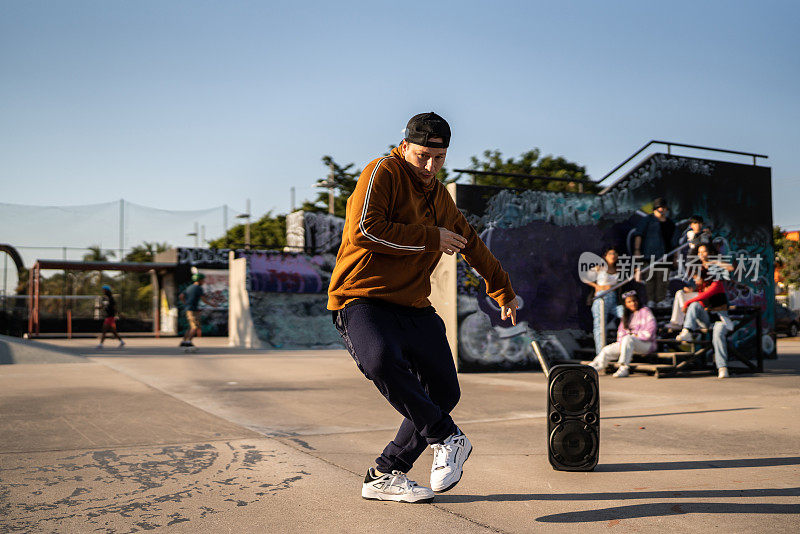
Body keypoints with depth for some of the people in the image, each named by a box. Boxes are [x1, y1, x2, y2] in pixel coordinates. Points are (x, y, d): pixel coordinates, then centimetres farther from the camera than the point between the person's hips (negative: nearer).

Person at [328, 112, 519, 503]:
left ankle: (385, 476, 14)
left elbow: (471, 244, 35)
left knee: (444, 392, 1)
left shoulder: (440, 197, 20)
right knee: (382, 358, -36)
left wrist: (503, 291, 43)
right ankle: (447, 439, -16)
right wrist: (430, 238, -11)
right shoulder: (383, 173, -4)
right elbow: (364, 231, -19)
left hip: (414, 309, 7)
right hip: (361, 301, -7)